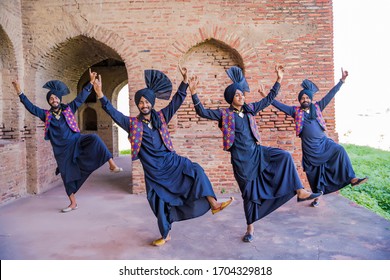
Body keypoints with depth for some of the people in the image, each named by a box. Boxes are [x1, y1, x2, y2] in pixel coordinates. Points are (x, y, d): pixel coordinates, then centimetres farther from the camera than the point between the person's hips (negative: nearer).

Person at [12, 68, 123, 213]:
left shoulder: (68, 109, 6)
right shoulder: (46, 114, 8)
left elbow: (81, 98, 4)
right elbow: (31, 107, 4)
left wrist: (91, 82, 1)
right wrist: (20, 93, -3)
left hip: (75, 141, -2)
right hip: (61, 149, 2)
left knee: (94, 138, -33)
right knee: (67, 174, 6)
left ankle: (112, 164, -37)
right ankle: (73, 203, 18)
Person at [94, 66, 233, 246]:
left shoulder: (161, 117, 4)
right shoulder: (133, 123, 0)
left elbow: (177, 101, 2)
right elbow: (113, 113, -8)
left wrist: (185, 80, -6)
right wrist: (100, 93, -19)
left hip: (171, 161, 1)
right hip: (153, 169, -1)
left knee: (196, 171, -24)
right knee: (160, 202, 7)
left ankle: (213, 204, -20)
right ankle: (166, 235, 26)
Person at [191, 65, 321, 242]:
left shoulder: (249, 109, 8)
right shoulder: (224, 114, -4)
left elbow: (268, 100, 15)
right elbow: (202, 112, -11)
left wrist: (278, 80, 12)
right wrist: (194, 94, -22)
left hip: (257, 151, 4)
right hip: (241, 158, -4)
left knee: (285, 156, -18)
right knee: (249, 191, 4)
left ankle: (299, 191, -12)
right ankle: (250, 228, 22)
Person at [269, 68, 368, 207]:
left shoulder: (317, 107, 7)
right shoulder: (296, 111, 2)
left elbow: (330, 95, 5)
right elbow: (280, 105, -1)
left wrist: (342, 80, 2)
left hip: (324, 142, 2)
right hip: (309, 147, -1)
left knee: (340, 150, -25)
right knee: (314, 172, 5)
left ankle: (351, 178, -22)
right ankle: (317, 196, 20)